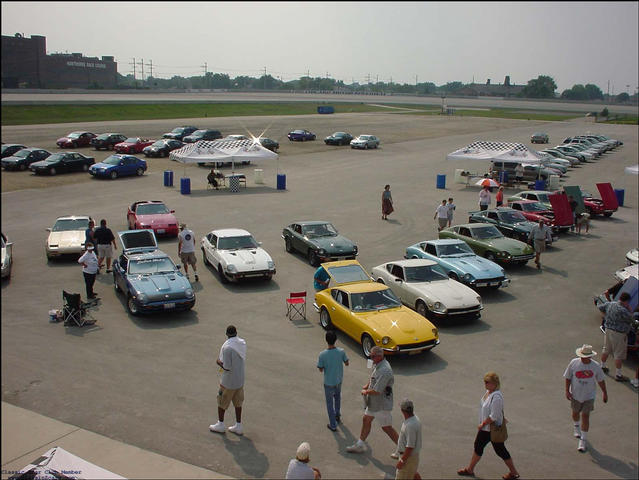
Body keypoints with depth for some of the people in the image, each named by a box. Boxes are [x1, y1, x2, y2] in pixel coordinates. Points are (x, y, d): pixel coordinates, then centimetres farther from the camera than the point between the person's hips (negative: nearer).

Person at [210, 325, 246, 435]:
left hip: (228, 382, -6)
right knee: (237, 402, 17)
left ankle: (220, 424, 27)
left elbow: (227, 367, -24)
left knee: (221, 401, 13)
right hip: (240, 379, 6)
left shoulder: (227, 347, -25)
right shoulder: (243, 343, -3)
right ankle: (238, 426, 23)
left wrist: (219, 362, -5)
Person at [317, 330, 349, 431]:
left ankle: (333, 425, 21)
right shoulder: (341, 352, -19)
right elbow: (347, 363, -3)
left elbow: (321, 369, -13)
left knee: (330, 403, 13)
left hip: (328, 382, -3)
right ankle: (337, 415, 47)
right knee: (337, 396, 32)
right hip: (339, 380, 3)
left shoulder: (322, 355, -25)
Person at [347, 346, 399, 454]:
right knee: (366, 420, 19)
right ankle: (360, 444, 34)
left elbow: (376, 391, -31)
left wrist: (365, 392, -13)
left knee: (387, 427, 3)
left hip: (382, 404, -10)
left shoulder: (384, 370, -31)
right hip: (373, 401, 10)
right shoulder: (377, 364, 1)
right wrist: (367, 385, 6)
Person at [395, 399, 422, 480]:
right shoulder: (415, 418, -1)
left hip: (409, 456, -9)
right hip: (414, 454, 9)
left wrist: (402, 461, -21)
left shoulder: (410, 425, -32)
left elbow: (410, 447, -29)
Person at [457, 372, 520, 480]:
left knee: (500, 450, 5)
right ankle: (470, 470, 29)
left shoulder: (497, 397, -28)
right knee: (478, 446, 16)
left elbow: (493, 417, -27)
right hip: (485, 428, 9)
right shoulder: (488, 392, 1)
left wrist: (482, 424, -17)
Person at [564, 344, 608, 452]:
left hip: (589, 395, -1)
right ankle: (576, 427, 53)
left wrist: (605, 393, 10)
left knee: (585, 416, -4)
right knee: (575, 412, 21)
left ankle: (583, 440, 5)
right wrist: (567, 391, -8)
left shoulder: (595, 366, -11)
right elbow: (568, 377, -4)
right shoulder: (574, 363, -12)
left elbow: (601, 380, 3)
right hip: (575, 394, 1)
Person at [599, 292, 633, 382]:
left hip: (608, 330, 8)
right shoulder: (622, 311, -27)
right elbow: (630, 319, -13)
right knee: (619, 354, 4)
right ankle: (618, 375, 11)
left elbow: (601, 307, 15)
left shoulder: (610, 304, -3)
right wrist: (629, 308, -12)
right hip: (618, 334, -8)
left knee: (606, 349, 23)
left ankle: (602, 366, 39)